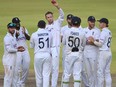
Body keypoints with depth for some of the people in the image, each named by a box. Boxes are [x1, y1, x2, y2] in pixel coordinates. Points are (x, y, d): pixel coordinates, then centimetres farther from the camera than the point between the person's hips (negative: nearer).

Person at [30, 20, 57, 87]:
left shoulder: (34, 35, -4)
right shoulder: (50, 34, 1)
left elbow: (32, 46, 11)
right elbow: (53, 46, 6)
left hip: (38, 56, -1)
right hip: (47, 55, 1)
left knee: (39, 75, 9)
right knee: (46, 74, 0)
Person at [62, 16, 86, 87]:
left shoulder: (67, 32, -6)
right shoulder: (82, 33, -7)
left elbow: (63, 42, 7)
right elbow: (83, 45, 5)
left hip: (69, 54, 1)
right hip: (78, 54, -1)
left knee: (67, 73, 10)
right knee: (77, 74, -2)